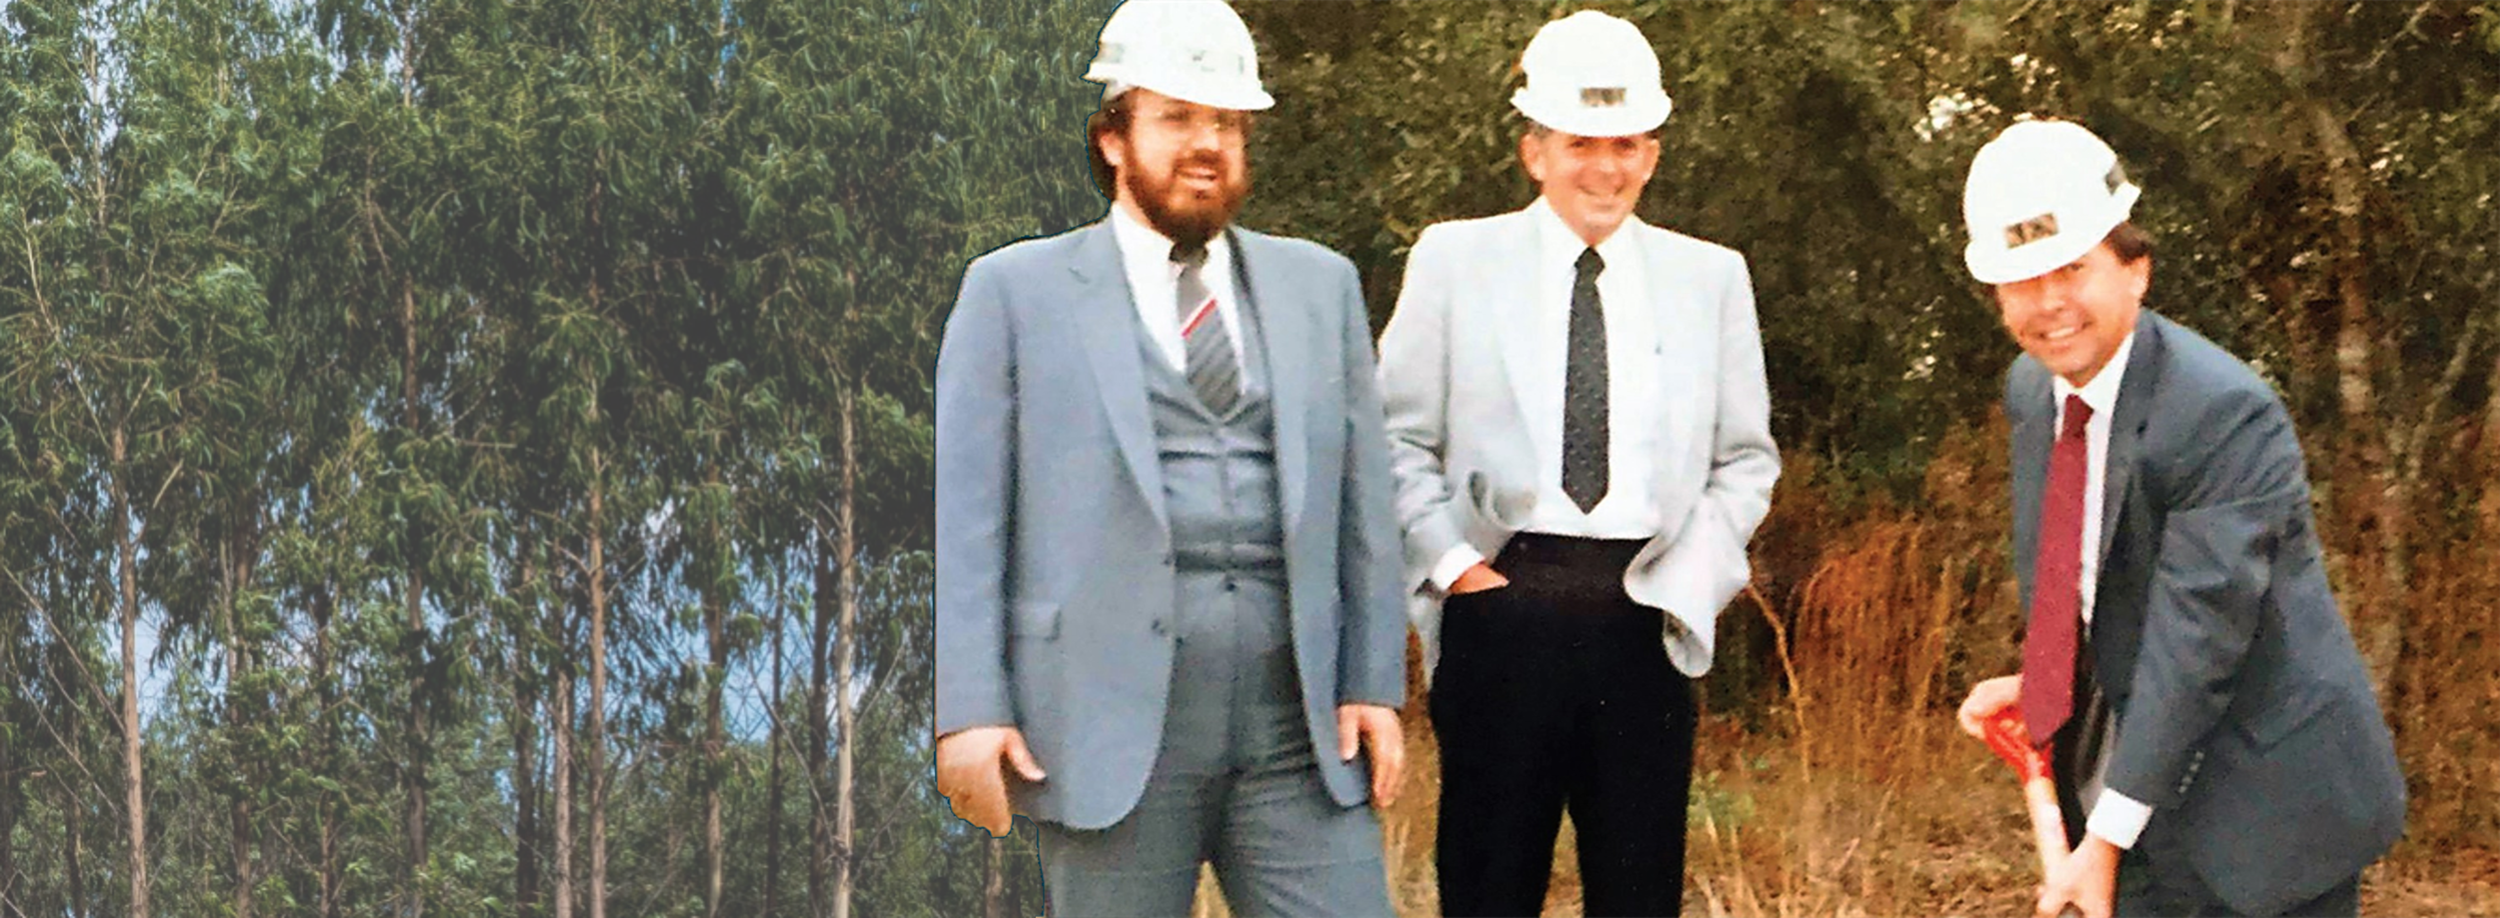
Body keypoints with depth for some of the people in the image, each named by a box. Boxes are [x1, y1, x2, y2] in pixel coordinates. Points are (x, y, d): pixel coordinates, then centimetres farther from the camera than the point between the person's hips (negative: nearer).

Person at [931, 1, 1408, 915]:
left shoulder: (1320, 286, 15)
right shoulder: (1015, 290, 5)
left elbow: (1363, 498, 12)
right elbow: (966, 515, 0)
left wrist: (1375, 685, 5)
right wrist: (970, 708, -8)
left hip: (1297, 715, 3)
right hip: (1110, 719, -2)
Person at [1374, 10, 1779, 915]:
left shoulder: (1710, 277, 9)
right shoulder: (1454, 259, 4)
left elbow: (1747, 457, 13)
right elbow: (1399, 440, 5)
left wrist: (1691, 576, 0)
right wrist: (1451, 561, -5)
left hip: (1645, 623, 2)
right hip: (1499, 612, -1)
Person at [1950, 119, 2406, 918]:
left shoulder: (2226, 415, -22)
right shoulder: (2031, 389, 2)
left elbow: (2197, 635, -25)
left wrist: (2107, 840, -25)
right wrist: (2039, 684, 3)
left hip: (2262, 802, -7)